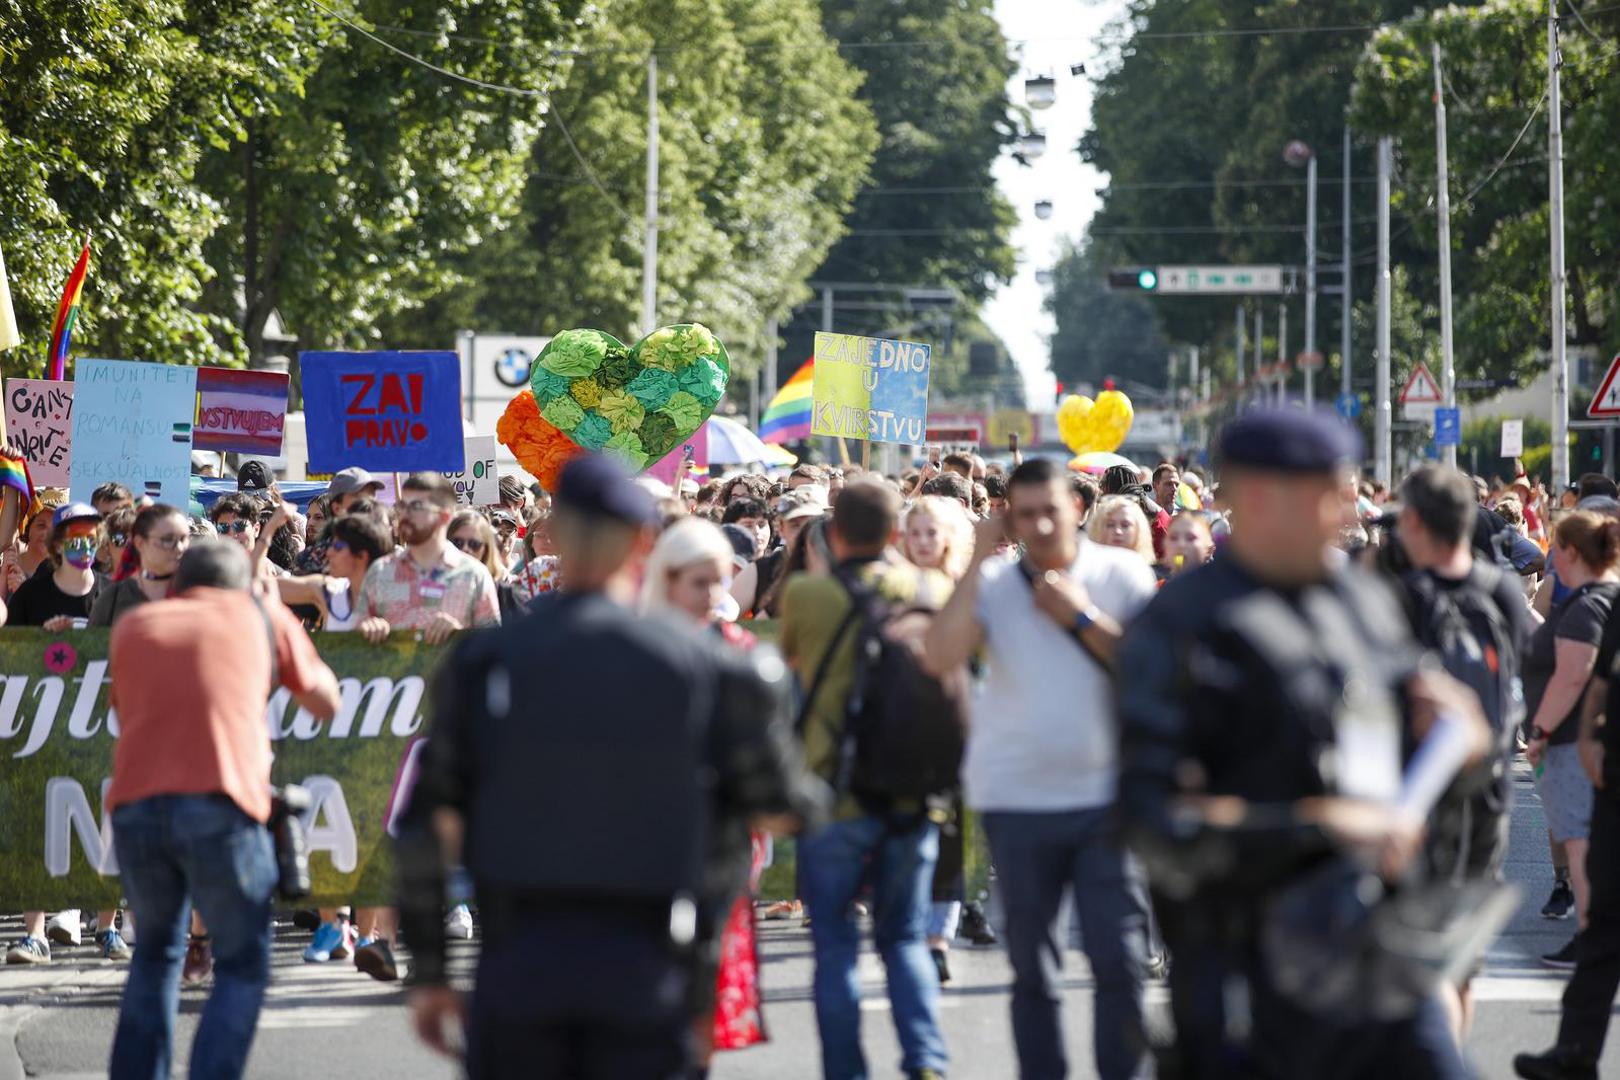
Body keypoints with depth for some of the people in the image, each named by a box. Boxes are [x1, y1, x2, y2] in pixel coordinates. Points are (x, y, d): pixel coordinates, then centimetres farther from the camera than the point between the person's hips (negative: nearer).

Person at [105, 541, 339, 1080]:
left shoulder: (133, 626, 23)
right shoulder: (260, 616, 17)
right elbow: (325, 702, 27)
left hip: (134, 806, 3)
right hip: (219, 805, -3)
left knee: (156, 951, 24)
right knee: (243, 965, 8)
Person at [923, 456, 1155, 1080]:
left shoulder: (1123, 574, 0)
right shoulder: (992, 583, 2)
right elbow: (939, 657, -14)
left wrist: (1082, 618, -13)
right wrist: (977, 561, -12)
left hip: (1105, 793, -1)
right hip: (1017, 799, 1)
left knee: (1120, 959, -5)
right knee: (1032, 967, 9)